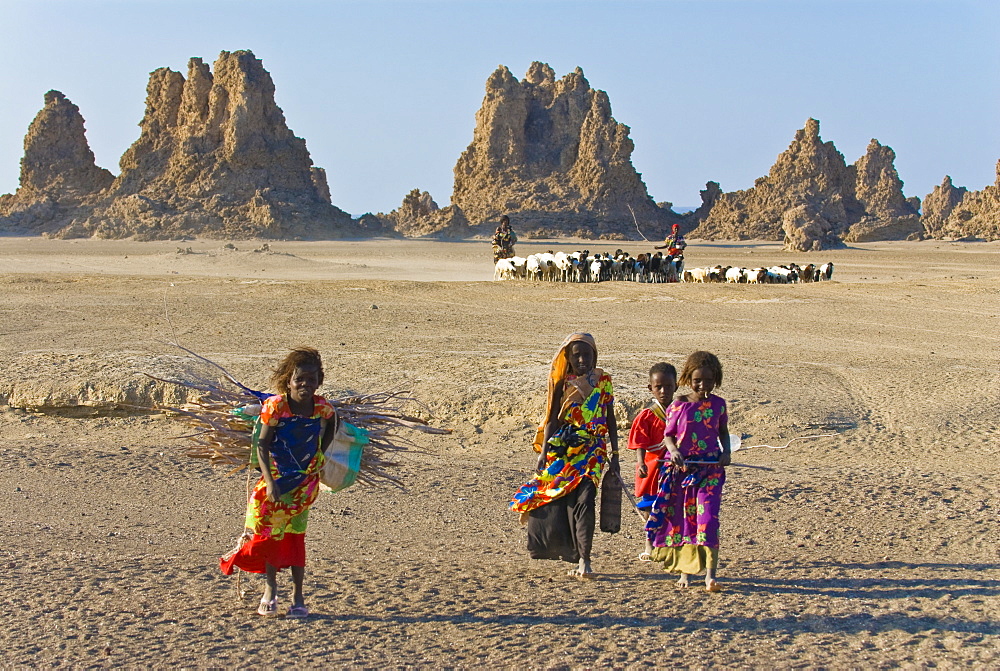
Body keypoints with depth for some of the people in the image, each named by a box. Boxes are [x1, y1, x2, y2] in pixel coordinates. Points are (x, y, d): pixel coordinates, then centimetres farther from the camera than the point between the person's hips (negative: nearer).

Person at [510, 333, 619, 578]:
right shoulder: (563, 383, 4)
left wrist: (614, 454, 7)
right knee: (557, 501, 0)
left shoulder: (603, 380, 7)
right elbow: (552, 420, 4)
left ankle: (583, 560, -14)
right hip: (563, 448, 1)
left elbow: (610, 419, 10)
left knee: (584, 501, -16)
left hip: (593, 450, -1)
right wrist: (544, 451, -4)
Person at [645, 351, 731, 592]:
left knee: (707, 517, -12)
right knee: (681, 517, 8)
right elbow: (668, 435, 3)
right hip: (681, 468, 1)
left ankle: (710, 575, -16)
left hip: (710, 468, -1)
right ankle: (684, 570, 22)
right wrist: (673, 451, -17)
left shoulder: (718, 404, 3)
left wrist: (726, 452, -2)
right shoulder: (678, 405, -1)